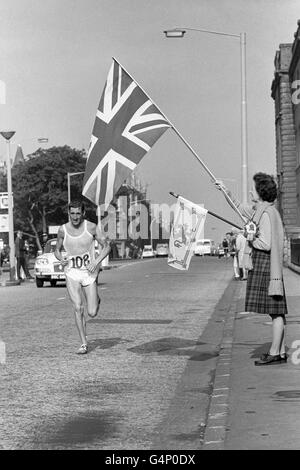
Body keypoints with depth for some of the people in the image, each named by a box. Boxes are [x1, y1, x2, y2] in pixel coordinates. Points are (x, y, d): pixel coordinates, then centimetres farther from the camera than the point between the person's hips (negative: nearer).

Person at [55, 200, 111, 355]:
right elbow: (57, 250, 12)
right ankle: (84, 344, 0)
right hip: (71, 273, 1)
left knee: (92, 313, -3)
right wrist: (61, 259, -11)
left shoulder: (91, 227, -7)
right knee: (78, 309, -11)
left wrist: (96, 262, -15)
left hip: (89, 273, -1)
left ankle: (96, 299, 33)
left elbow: (106, 246, -1)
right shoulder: (63, 230, -2)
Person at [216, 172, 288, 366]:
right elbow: (239, 207, 32)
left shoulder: (267, 213, -15)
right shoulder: (258, 209, 15)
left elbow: (266, 244, -22)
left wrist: (251, 239, -6)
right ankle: (280, 351, 14)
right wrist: (225, 191, 24)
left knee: (275, 311, -7)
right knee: (276, 311, 10)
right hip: (261, 265, 10)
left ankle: (275, 353, -5)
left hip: (266, 265, -10)